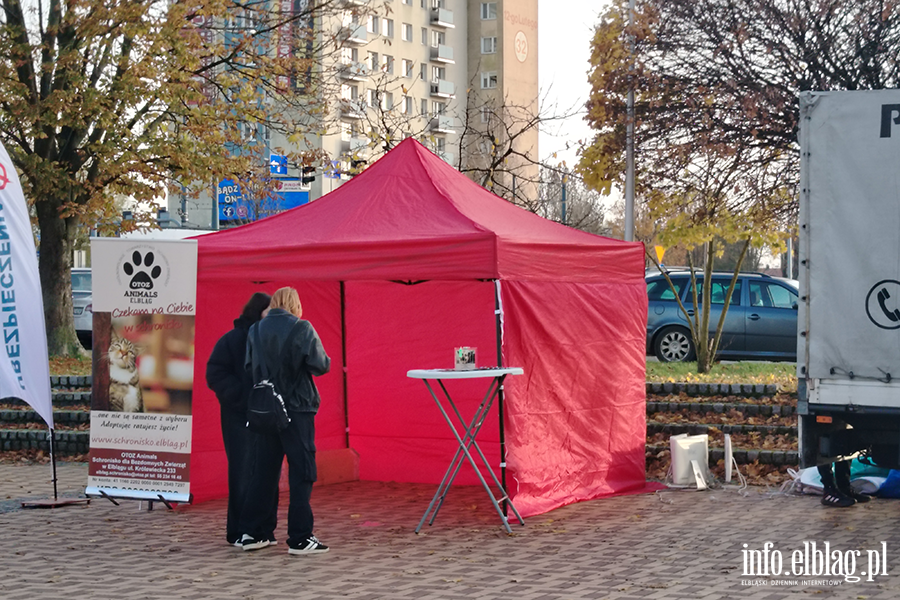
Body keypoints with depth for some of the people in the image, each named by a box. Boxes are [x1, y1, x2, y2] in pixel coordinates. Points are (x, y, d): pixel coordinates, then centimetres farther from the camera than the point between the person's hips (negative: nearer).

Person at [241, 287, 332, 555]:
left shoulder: (255, 330, 3)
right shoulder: (302, 328, -10)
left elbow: (249, 366, 6)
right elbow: (320, 365, -13)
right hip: (297, 408, -5)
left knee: (263, 471, 13)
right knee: (302, 472, 2)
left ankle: (253, 533, 17)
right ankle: (300, 538, 1)